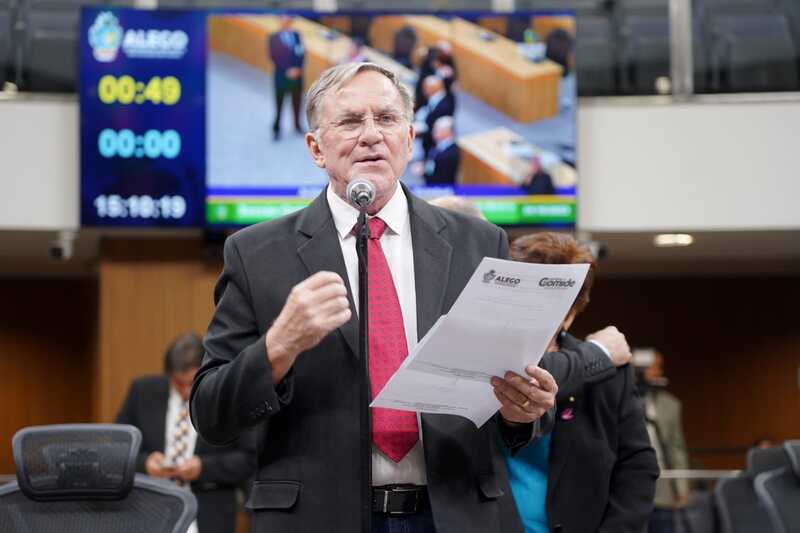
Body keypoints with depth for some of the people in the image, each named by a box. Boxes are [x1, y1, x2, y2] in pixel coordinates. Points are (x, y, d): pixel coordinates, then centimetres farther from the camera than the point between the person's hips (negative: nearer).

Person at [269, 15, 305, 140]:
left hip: (296, 73, 3)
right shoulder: (274, 38, -3)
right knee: (279, 102, -3)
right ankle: (276, 129, 4)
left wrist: (298, 69, -11)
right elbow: (273, 56, -10)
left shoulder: (296, 36, 6)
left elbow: (301, 53, 4)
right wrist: (287, 70, -16)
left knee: (296, 100, 10)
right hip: (281, 74, -3)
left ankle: (297, 125, 23)